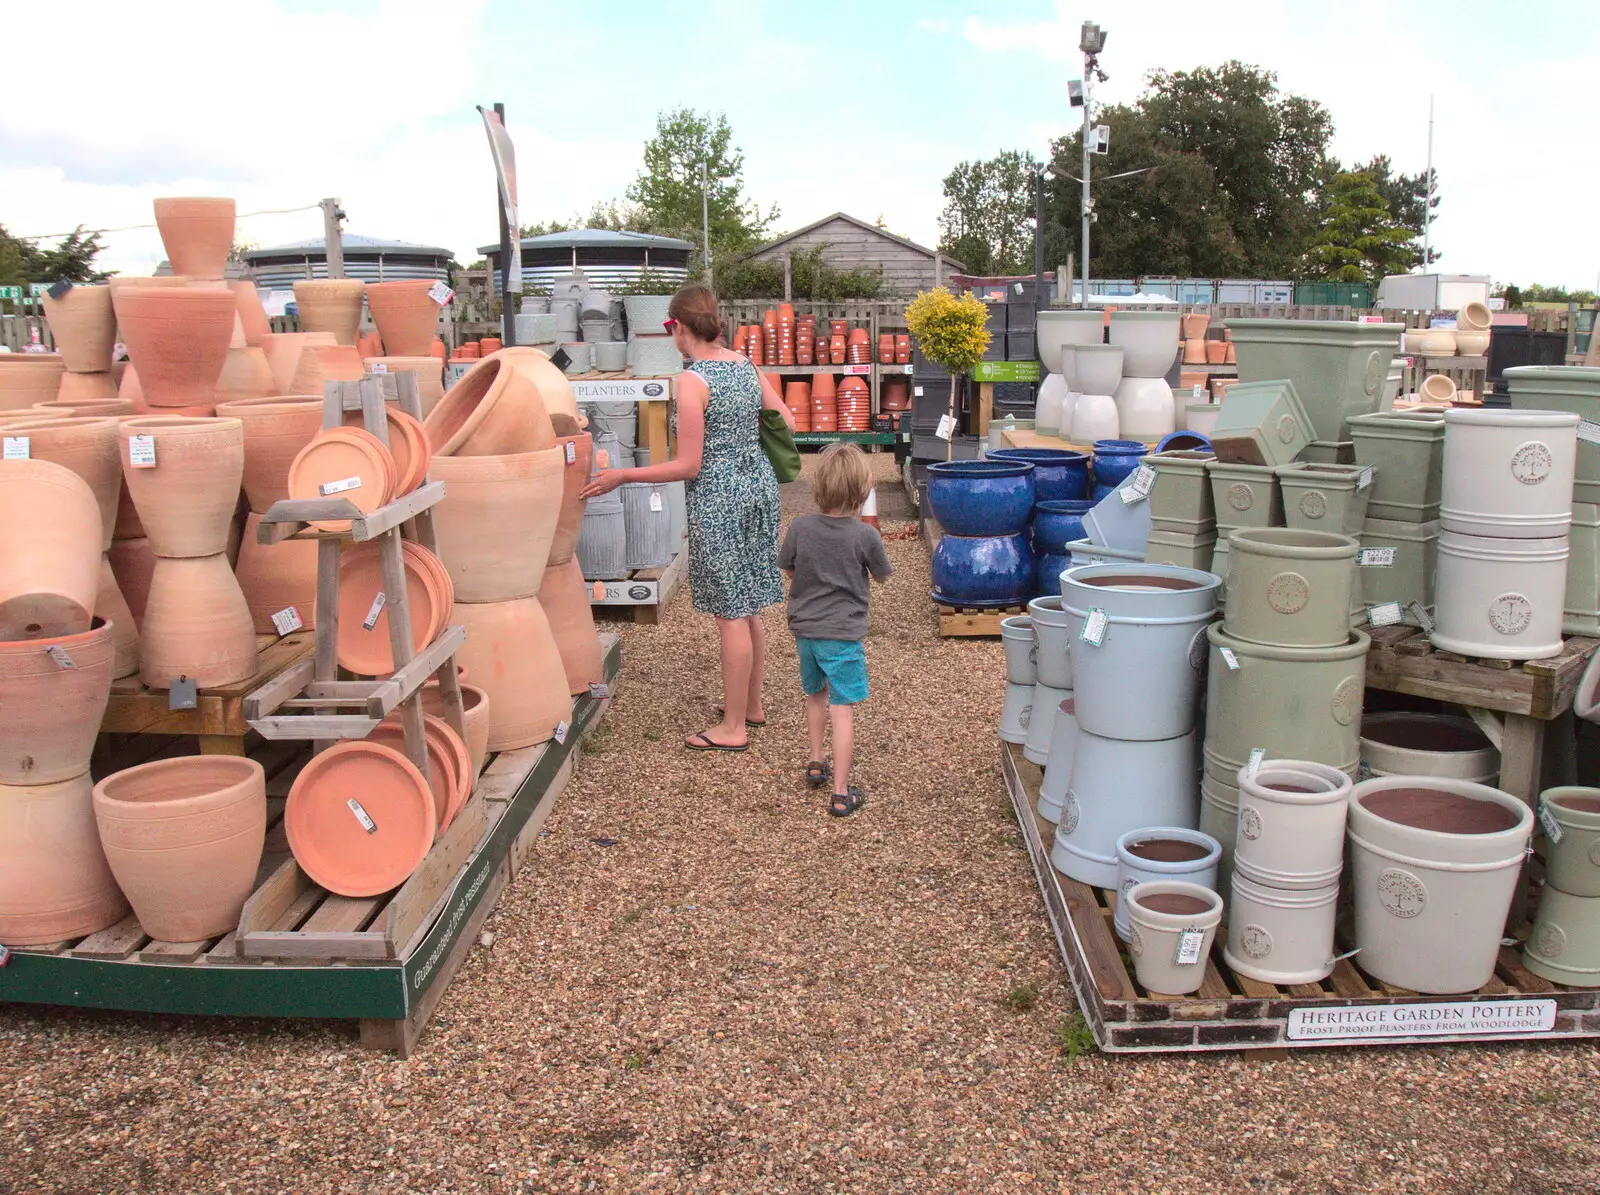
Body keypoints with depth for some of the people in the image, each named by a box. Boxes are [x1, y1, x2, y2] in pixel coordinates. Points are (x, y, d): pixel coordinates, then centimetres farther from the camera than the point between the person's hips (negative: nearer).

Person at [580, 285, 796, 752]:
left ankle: (733, 727, 10)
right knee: (748, 610, 19)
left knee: (731, 614, 0)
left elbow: (689, 466, -17)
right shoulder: (746, 364, 5)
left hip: (718, 501, -8)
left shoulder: (692, 380, -17)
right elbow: (785, 423, 9)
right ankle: (752, 704, 32)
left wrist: (623, 476, -10)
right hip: (759, 489, 8)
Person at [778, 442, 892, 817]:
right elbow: (881, 575, 2)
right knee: (842, 711, -1)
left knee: (816, 695, 26)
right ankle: (841, 794, -1)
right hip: (843, 633, -4)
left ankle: (816, 763, 41)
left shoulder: (800, 528, -8)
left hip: (804, 628, 4)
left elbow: (788, 570, 5)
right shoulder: (864, 535, -15)